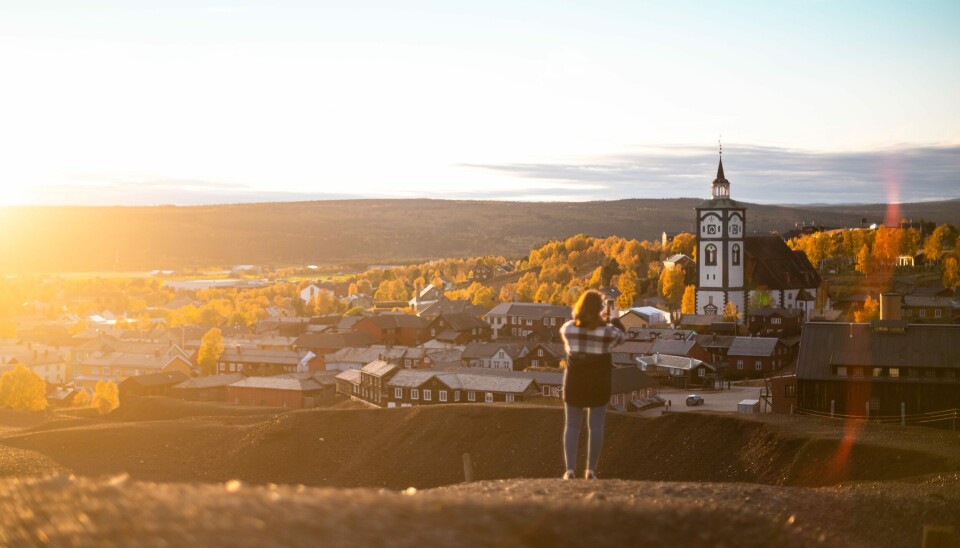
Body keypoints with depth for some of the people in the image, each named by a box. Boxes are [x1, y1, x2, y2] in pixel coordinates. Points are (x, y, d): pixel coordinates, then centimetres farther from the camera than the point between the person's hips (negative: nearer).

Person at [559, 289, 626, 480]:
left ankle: (570, 469, 2)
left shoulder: (568, 328, -7)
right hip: (599, 383, -1)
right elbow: (620, 336, 7)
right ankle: (591, 470, 9)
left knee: (571, 426, 8)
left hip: (574, 382, 1)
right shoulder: (606, 331, -13)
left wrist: (600, 320, 19)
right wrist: (615, 319, 23)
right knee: (596, 426, 7)